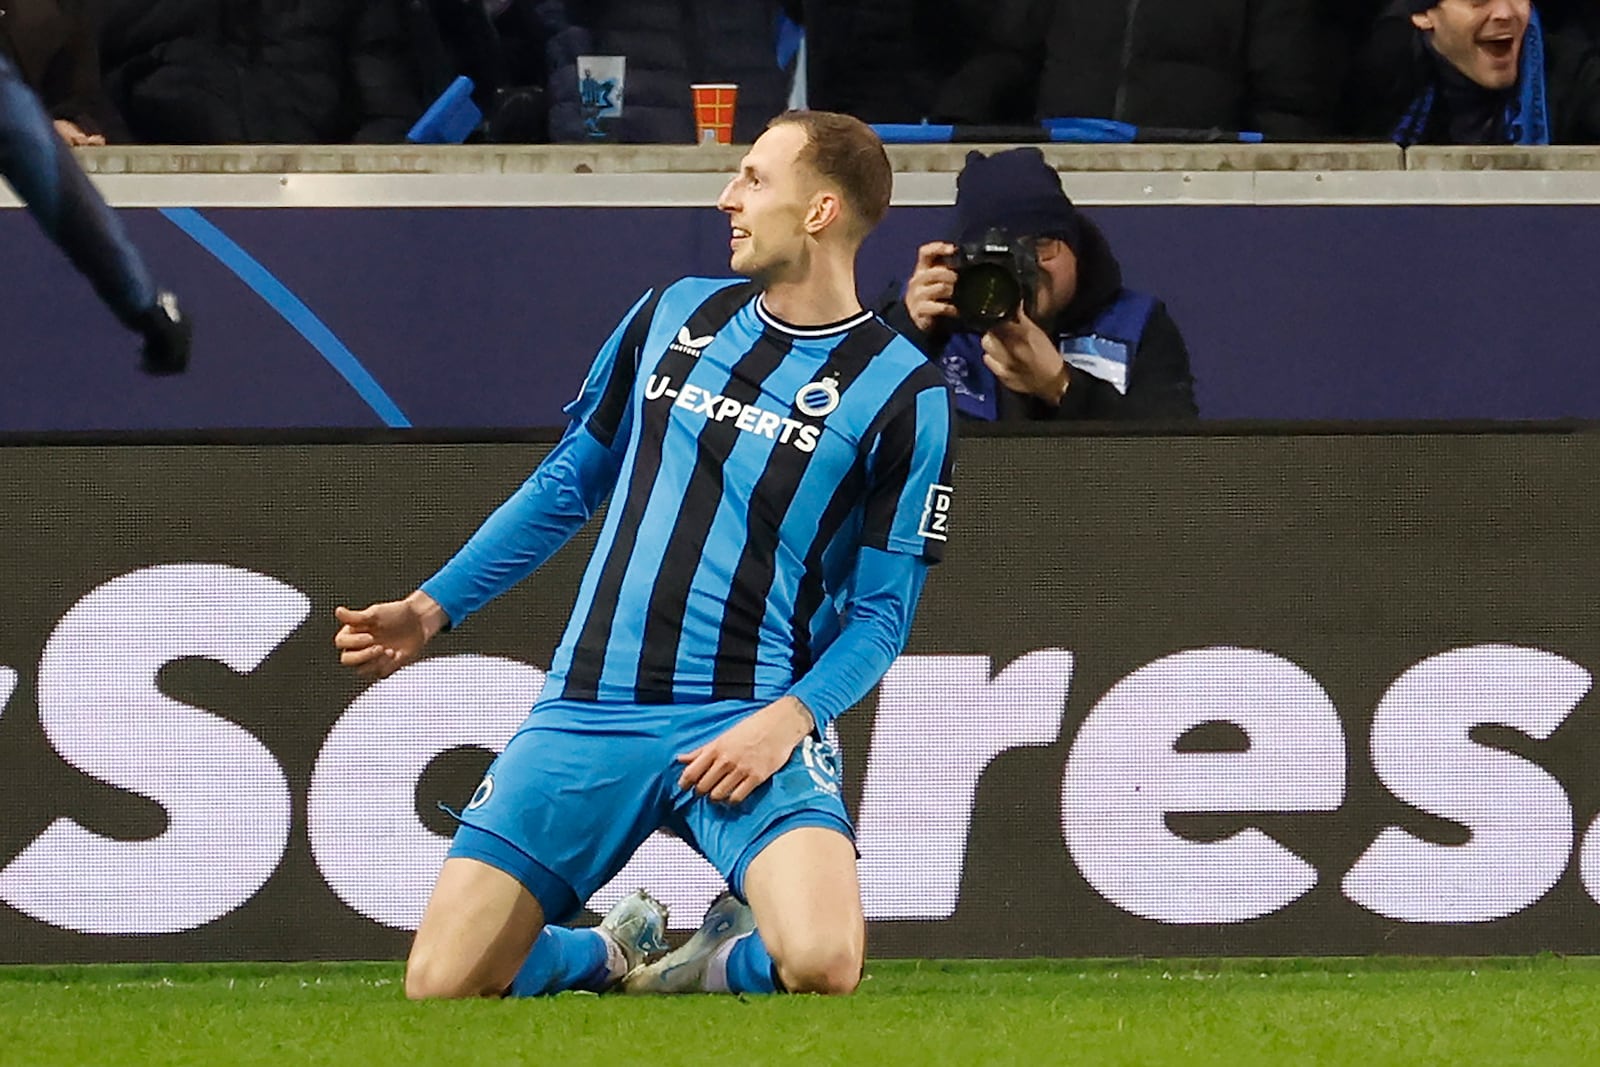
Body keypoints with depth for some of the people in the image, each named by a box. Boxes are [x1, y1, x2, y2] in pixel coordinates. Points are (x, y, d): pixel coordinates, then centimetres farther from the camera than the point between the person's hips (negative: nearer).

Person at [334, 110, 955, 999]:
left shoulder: (903, 392, -1)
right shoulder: (676, 314, 12)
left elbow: (881, 612, 0)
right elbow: (567, 485, 22)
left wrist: (788, 716, -16)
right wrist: (433, 610, 17)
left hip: (747, 723, -4)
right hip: (587, 717, 4)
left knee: (823, 966, -30)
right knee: (440, 988, -7)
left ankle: (717, 961, 6)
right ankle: (614, 953, 25)